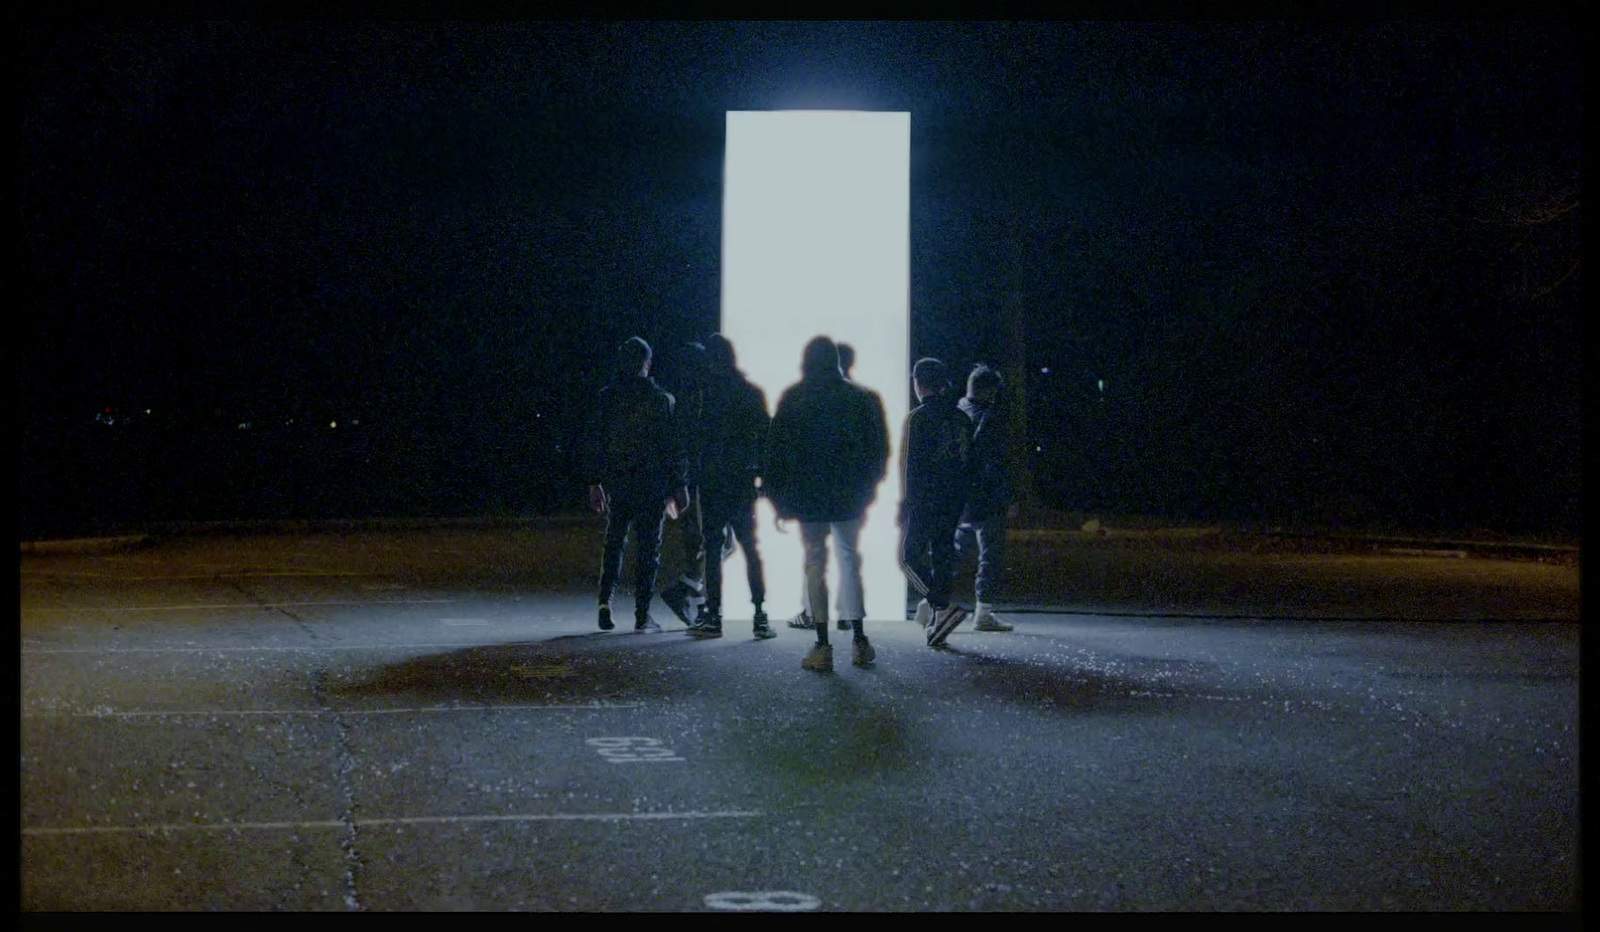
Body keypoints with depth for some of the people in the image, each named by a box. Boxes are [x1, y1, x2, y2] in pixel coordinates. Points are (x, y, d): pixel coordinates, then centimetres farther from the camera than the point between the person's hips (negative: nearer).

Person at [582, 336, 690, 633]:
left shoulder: (607, 397, 3)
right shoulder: (661, 399, -5)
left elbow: (594, 442, 5)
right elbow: (674, 445, -4)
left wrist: (594, 483, 12)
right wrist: (680, 486, 3)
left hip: (616, 483, 3)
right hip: (651, 483, -2)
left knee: (614, 541, 17)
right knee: (648, 545, 3)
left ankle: (605, 600, 1)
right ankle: (642, 614, 2)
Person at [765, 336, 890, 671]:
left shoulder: (793, 400, -4)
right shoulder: (860, 398, 1)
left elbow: (777, 450, -2)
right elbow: (879, 448, 4)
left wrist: (779, 499, 4)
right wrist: (868, 487, 15)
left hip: (807, 495, -2)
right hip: (848, 495, 2)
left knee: (815, 562, 4)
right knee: (849, 558, 12)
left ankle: (823, 646, -1)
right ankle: (858, 640, 8)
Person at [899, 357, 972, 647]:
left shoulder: (918, 417, -10)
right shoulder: (961, 418, 11)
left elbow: (912, 464, -13)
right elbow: (967, 460, 14)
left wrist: (906, 503, -9)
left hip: (924, 501, -7)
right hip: (953, 502, 7)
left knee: (910, 556, 2)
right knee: (942, 557, 11)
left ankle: (943, 607, -16)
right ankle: (937, 624, 11)